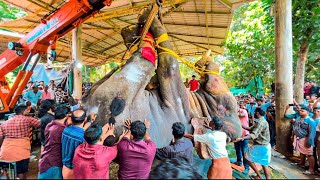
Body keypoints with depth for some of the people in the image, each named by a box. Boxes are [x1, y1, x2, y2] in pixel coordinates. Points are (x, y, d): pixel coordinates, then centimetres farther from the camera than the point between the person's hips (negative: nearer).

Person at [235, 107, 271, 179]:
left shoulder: (261, 122, -21)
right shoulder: (261, 121, 11)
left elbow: (253, 135, -30)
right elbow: (251, 129, 15)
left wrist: (241, 138, -37)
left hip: (261, 146, -10)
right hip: (264, 146, 10)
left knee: (247, 156, 2)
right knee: (264, 164, 15)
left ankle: (259, 176, 10)